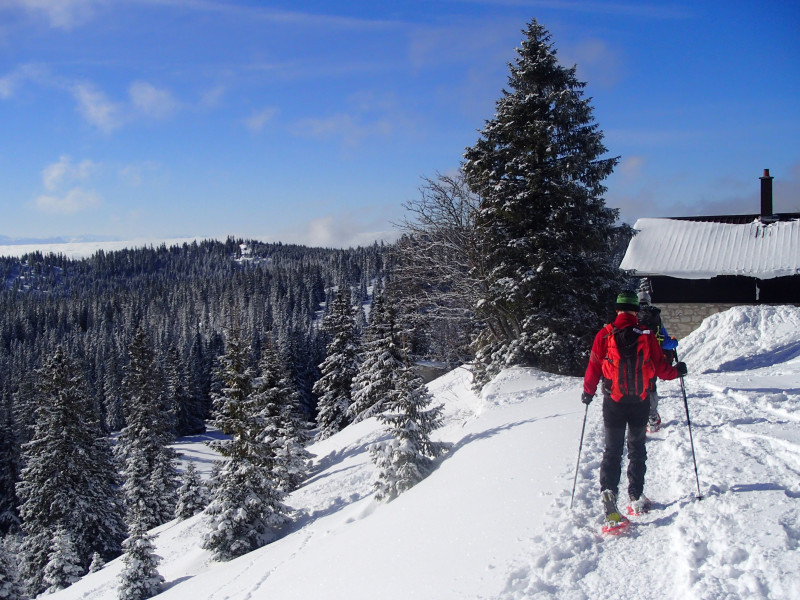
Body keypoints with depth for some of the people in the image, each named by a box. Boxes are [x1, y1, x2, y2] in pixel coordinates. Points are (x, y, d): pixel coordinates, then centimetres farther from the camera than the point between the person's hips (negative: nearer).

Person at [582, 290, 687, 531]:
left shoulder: (604, 336, -7)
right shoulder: (646, 336, -5)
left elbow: (593, 368, -3)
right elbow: (661, 368, 1)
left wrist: (588, 392, 13)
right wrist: (678, 370, 22)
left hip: (613, 402, -1)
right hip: (640, 402, 1)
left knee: (613, 450, 4)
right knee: (637, 449, 16)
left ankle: (608, 493, -16)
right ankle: (636, 497, 19)